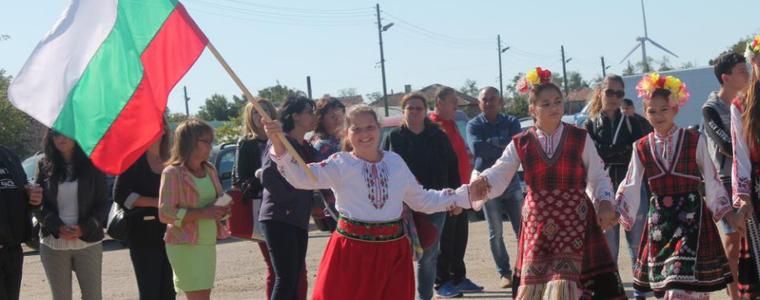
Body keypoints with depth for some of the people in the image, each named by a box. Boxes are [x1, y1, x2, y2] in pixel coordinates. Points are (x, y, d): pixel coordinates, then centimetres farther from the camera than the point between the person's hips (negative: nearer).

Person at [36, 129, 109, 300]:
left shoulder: (92, 164, 3)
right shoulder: (45, 166, 7)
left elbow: (102, 204, 2)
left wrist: (85, 228, -13)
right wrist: (57, 227, -12)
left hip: (88, 242, -1)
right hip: (53, 244, 1)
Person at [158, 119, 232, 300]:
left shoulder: (210, 171, 10)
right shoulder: (173, 173, -11)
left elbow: (218, 200, 22)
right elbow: (165, 214, -16)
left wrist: (223, 210, -2)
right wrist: (202, 213, -22)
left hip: (208, 244, 7)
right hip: (185, 246, -7)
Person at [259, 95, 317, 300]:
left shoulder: (307, 148, 16)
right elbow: (268, 177, -18)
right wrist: (288, 200, -14)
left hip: (299, 221, 8)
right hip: (278, 219, -8)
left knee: (295, 279, 8)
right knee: (285, 279, -12)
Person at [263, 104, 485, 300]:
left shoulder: (395, 161, 8)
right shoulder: (340, 164, -4)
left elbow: (421, 200, 17)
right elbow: (300, 177, -18)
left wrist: (466, 196, 14)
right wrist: (278, 144, -34)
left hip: (393, 252, 4)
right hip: (352, 251, -3)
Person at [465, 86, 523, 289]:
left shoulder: (511, 122, 3)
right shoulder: (474, 125, -2)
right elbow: (476, 148, -22)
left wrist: (491, 143, -18)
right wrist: (504, 147, -17)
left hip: (511, 180, 2)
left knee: (522, 228, 3)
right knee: (495, 233, 2)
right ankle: (504, 273, 11)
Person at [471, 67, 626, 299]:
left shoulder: (581, 139, 1)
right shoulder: (521, 144, 3)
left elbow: (598, 177, 4)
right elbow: (499, 175, -7)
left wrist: (605, 202, -14)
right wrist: (483, 183, -29)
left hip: (575, 219, -2)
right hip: (538, 222, 2)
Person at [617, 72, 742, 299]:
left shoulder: (695, 141, -3)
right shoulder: (641, 148, 4)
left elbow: (711, 180, 2)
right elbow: (631, 186, 5)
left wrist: (727, 214, 0)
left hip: (691, 214, -3)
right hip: (660, 218, 3)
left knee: (686, 280, -11)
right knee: (664, 279, 9)